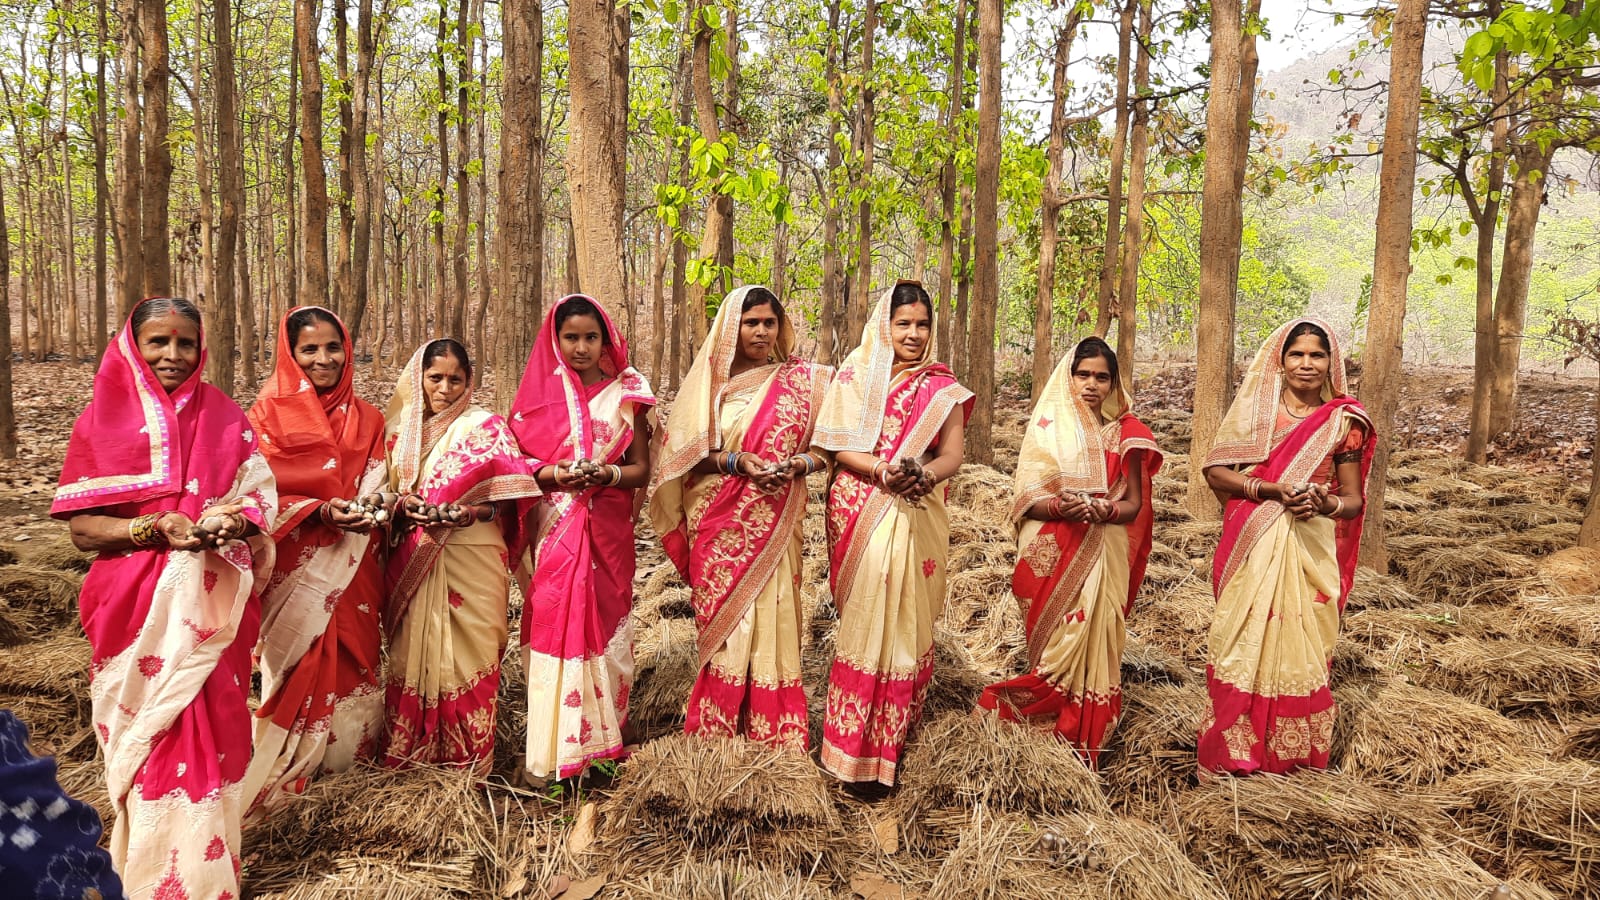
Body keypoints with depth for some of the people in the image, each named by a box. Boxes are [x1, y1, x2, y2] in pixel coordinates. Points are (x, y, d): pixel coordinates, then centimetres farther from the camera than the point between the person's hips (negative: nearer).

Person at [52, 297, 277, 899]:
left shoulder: (226, 418, 5)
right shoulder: (101, 421, 0)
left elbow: (259, 499, 5)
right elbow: (82, 528, -3)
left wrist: (235, 521, -17)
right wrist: (157, 529, -19)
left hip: (213, 606, 1)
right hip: (138, 607, -1)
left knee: (209, 731, 4)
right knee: (147, 735, 5)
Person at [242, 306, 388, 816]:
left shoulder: (366, 419, 9)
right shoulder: (270, 413, -2)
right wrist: (321, 512, -19)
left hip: (353, 568, 3)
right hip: (296, 567, -3)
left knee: (354, 658, 7)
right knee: (302, 666, 1)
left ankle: (350, 752, 23)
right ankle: (294, 767, 17)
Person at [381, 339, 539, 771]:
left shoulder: (486, 427, 0)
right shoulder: (400, 428, 11)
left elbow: (509, 501, -4)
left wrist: (464, 513, -20)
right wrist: (403, 505, -6)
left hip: (471, 561, -3)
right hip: (412, 564, 4)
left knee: (468, 653, -1)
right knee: (412, 652, 5)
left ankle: (468, 759, 12)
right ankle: (410, 753, 19)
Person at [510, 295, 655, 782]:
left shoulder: (625, 394, 5)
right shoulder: (540, 391, 4)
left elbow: (641, 468, 4)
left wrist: (607, 475, -15)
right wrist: (554, 475, -17)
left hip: (608, 531, 1)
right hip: (554, 527, -1)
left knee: (604, 623, 5)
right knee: (553, 627, -3)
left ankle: (602, 735, 19)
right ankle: (550, 748, 6)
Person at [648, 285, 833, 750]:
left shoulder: (801, 379, 5)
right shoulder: (708, 382, 4)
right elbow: (683, 453, 0)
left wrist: (797, 463, -13)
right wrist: (736, 461, -14)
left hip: (774, 524, 0)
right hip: (719, 523, 0)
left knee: (772, 617, 1)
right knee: (723, 620, 3)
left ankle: (774, 730, 15)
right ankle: (718, 725, 17)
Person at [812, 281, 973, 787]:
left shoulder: (941, 387, 8)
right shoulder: (855, 376, 5)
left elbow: (951, 456, -1)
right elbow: (838, 445, -3)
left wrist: (923, 473, -23)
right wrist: (883, 470, -20)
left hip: (916, 515, 1)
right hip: (859, 512, -1)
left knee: (907, 619, 3)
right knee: (865, 618, -3)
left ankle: (894, 734, 18)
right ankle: (858, 743, 7)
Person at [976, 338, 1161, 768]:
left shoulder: (1126, 433, 8)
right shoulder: (1048, 426, 4)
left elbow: (1135, 503, 7)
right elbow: (1025, 498, -1)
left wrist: (1105, 511, -15)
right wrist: (1061, 507, -21)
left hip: (1104, 557, 1)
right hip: (1053, 556, -1)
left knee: (1094, 641, -3)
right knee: (1055, 647, -2)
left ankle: (1086, 744, 9)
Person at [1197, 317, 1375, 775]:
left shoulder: (1343, 422, 4)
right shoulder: (1255, 409, 3)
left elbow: (1353, 498, 5)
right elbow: (1216, 471, -3)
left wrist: (1327, 505, -18)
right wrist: (1271, 490, -16)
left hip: (1311, 549, 0)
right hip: (1252, 548, 0)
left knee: (1301, 645, 3)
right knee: (1245, 641, 2)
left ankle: (1294, 752, 20)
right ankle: (1236, 747, 15)